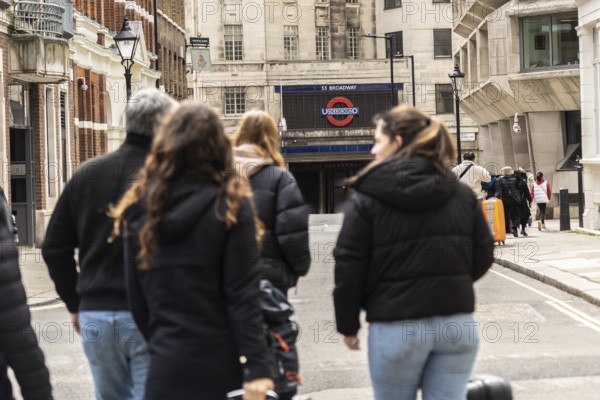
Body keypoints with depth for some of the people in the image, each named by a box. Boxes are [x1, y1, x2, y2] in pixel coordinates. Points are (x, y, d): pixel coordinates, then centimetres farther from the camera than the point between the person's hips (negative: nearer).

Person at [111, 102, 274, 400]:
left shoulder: (140, 207, 3)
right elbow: (243, 296, -12)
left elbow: (136, 299, 8)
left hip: (167, 365, 2)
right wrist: (256, 367, -12)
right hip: (221, 363, -2)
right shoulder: (230, 205, -6)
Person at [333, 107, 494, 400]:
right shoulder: (462, 194, 7)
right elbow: (482, 256, 11)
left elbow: (349, 268, -6)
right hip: (457, 322, 3)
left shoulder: (367, 199, -5)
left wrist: (348, 325, 5)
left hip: (397, 328, -3)